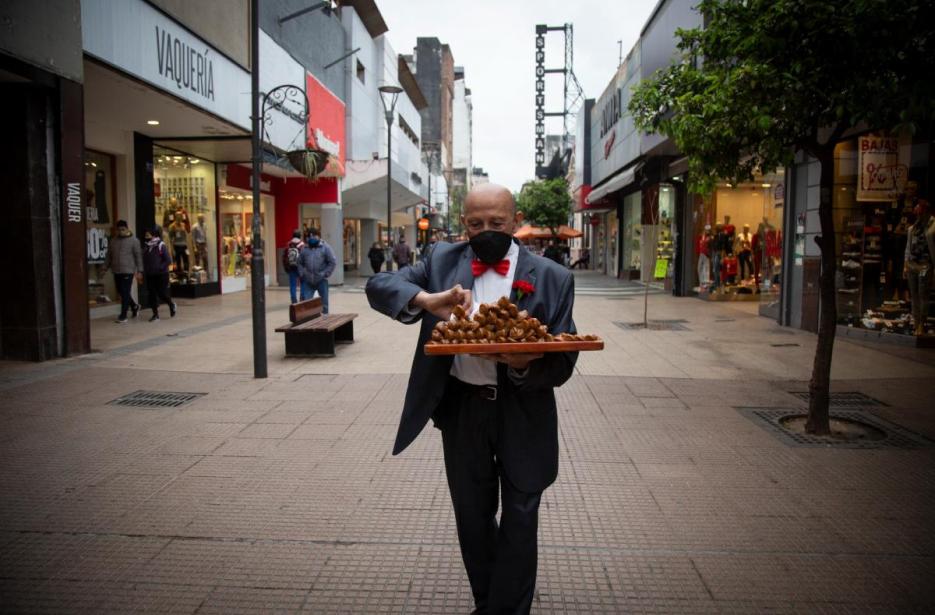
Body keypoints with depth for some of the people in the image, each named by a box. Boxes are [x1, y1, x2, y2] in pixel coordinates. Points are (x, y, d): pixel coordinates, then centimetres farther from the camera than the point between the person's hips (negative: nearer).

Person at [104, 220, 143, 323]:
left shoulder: (134, 241, -3)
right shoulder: (113, 241, 12)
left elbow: (138, 256, -5)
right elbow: (109, 256, 18)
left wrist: (139, 271, -10)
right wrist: (105, 268, 13)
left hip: (128, 271, -6)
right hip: (116, 271, 6)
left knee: (125, 293, -6)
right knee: (121, 292, 12)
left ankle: (123, 316, -1)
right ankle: (134, 306, 34)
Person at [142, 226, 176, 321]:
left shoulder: (161, 245, -11)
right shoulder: (147, 246, 7)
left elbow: (168, 260, -14)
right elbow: (145, 260, 17)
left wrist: (159, 268, -21)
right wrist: (145, 270, 4)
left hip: (161, 275, -6)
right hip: (150, 275, 6)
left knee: (162, 293, -4)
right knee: (152, 294, 3)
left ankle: (172, 305, 24)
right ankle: (155, 314, 10)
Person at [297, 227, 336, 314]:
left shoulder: (325, 247, -3)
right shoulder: (305, 249, 7)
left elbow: (332, 262, -5)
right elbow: (300, 263, 17)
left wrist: (325, 274, -9)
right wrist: (302, 274, 4)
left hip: (321, 281, -2)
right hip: (308, 282, 2)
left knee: (324, 303, 7)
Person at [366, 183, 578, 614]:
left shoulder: (552, 278, -7)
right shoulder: (443, 261, 0)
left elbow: (562, 360, -8)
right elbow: (378, 286, -6)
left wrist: (524, 364, -30)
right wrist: (429, 301, -25)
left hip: (523, 411, -2)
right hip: (461, 408, 3)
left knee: (519, 521, 9)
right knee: (473, 516, 18)